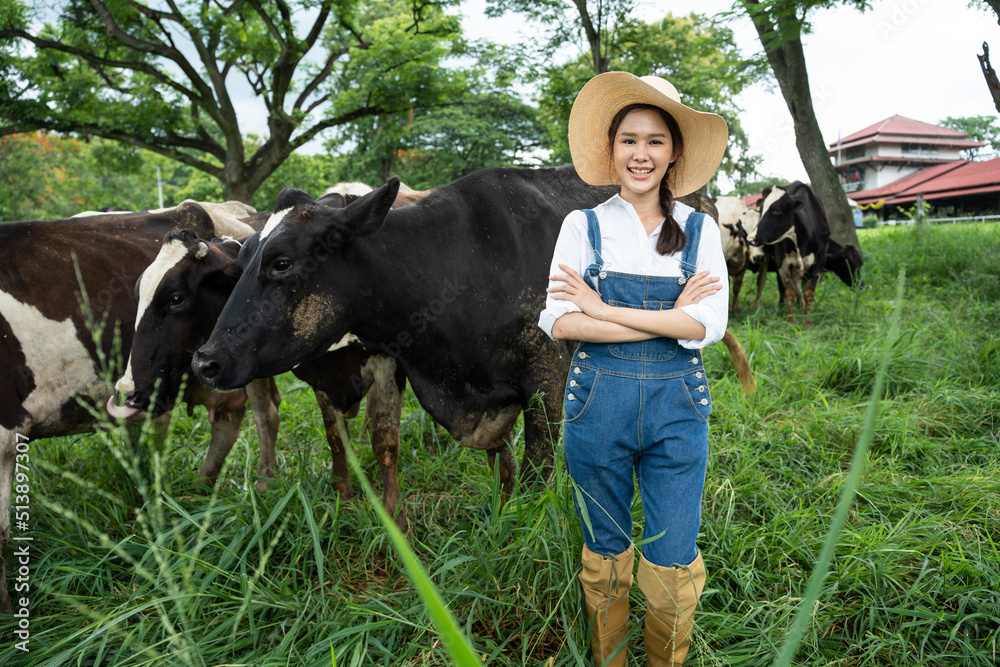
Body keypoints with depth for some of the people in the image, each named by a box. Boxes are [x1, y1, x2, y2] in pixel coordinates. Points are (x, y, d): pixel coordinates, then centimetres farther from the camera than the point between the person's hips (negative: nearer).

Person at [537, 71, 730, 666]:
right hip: (598, 402, 0)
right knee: (606, 552, 14)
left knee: (673, 561, 4)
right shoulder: (583, 226, 2)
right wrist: (669, 316, -13)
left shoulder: (699, 228, 4)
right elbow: (560, 322, -11)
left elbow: (708, 325, -9)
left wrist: (605, 309, -12)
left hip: (677, 405, 1)